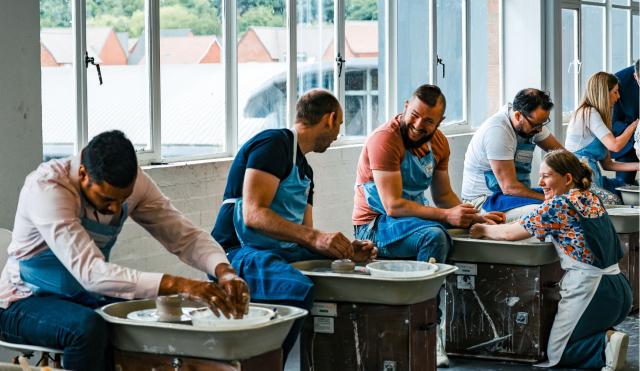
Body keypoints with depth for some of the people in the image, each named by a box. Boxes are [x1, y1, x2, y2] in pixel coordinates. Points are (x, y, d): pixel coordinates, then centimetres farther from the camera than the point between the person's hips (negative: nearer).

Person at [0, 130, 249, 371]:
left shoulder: (133, 182, -11)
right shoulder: (47, 187, -28)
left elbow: (185, 236, -6)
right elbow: (90, 272, -38)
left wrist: (224, 271, -28)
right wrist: (177, 285, -46)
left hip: (86, 299, 5)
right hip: (27, 302, -5)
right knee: (89, 327, -36)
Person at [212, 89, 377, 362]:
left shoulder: (305, 171, 21)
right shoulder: (273, 143, -9)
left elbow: (304, 233, 19)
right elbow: (253, 214, -20)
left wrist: (346, 249, 2)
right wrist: (314, 237, -28)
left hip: (282, 252, 9)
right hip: (239, 252, -9)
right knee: (297, 288, -36)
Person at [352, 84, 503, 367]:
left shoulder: (438, 142, 6)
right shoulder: (385, 139, -19)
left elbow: (444, 195, 12)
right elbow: (393, 206, -25)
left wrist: (474, 217, -6)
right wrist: (446, 216, -31)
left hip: (414, 218, 8)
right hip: (375, 225, -8)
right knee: (434, 236, -35)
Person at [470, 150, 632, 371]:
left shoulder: (560, 204, -12)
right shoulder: (591, 199, 13)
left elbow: (511, 233, -6)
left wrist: (482, 230, 12)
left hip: (589, 290, -9)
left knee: (554, 352, 3)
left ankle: (606, 345, -14)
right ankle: (607, 338, 1)